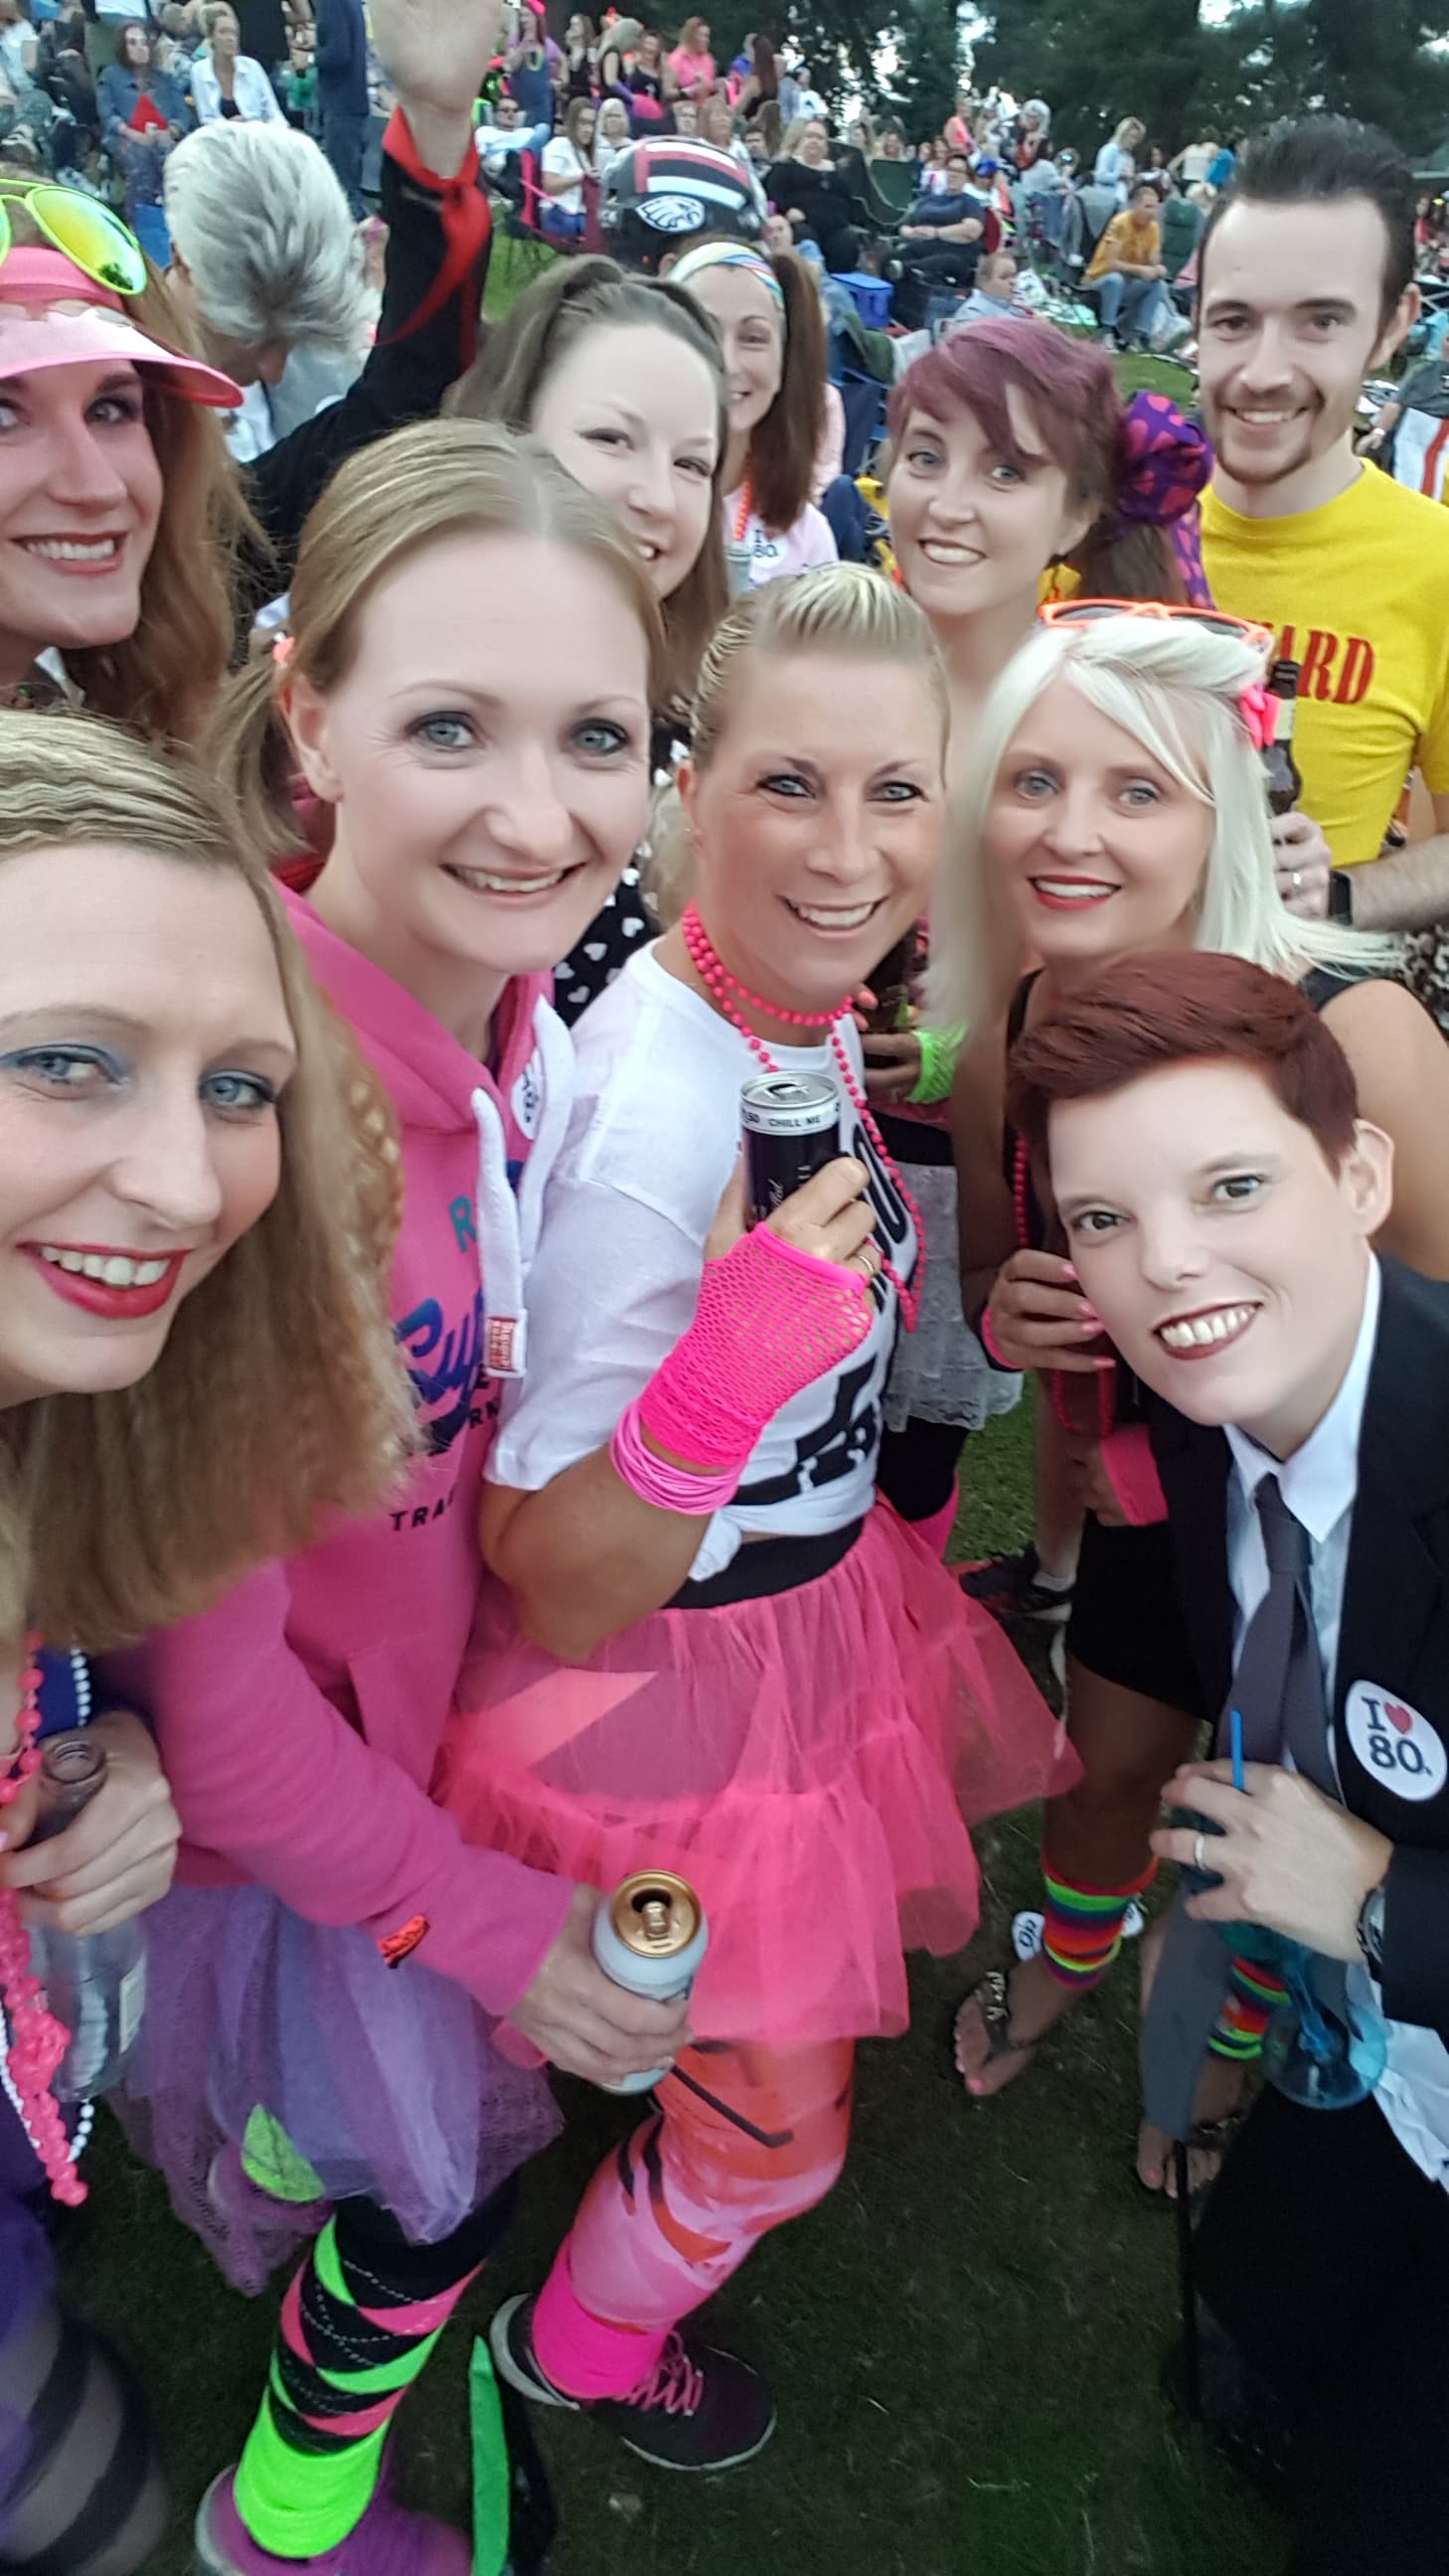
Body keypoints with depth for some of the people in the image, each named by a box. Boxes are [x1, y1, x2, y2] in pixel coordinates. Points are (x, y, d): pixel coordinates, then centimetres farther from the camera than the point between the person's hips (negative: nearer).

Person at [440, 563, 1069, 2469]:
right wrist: (732, 1372, -43)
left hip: (820, 1592, 8)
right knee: (773, 2118, 14)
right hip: (680, 1677, -8)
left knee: (803, 2002, 31)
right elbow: (559, 1596, -30)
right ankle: (577, 2348, 47)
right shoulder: (654, 1118, -35)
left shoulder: (814, 1011, -7)